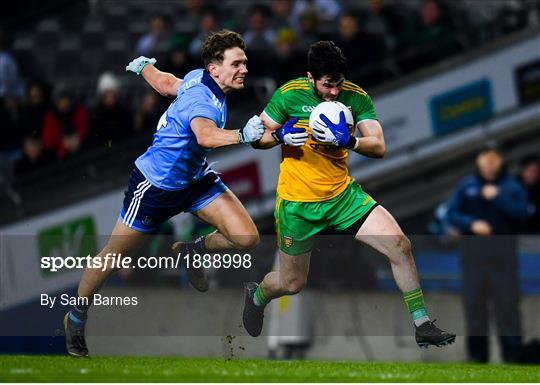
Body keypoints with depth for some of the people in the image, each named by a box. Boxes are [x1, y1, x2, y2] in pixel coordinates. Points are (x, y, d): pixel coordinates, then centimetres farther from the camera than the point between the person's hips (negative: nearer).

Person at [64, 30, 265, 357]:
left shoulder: (199, 79, -7)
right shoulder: (200, 98, -33)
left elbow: (166, 83, 12)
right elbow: (206, 135, -55)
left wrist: (145, 66, 32)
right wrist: (242, 135, -70)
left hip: (195, 178, 8)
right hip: (156, 184, -8)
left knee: (246, 238, -8)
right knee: (116, 253, 9)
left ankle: (191, 253, 21)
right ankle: (77, 316, 31)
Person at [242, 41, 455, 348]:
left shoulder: (356, 97, -7)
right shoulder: (289, 95, -13)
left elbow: (379, 147, -12)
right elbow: (258, 138, -4)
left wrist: (348, 141, -32)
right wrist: (280, 136, -26)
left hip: (344, 195, 2)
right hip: (298, 204, -2)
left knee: (401, 246, -15)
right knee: (293, 283, 9)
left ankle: (422, 325, -5)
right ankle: (257, 295, 46)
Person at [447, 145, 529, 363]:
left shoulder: (512, 187, 4)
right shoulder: (466, 186, 10)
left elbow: (521, 214, -8)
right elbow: (452, 213, 6)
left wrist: (497, 197, -14)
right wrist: (471, 224, -11)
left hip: (503, 251, -2)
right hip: (472, 251, 2)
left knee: (506, 300, -7)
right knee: (474, 301, 2)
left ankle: (512, 351, -5)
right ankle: (477, 351, 8)